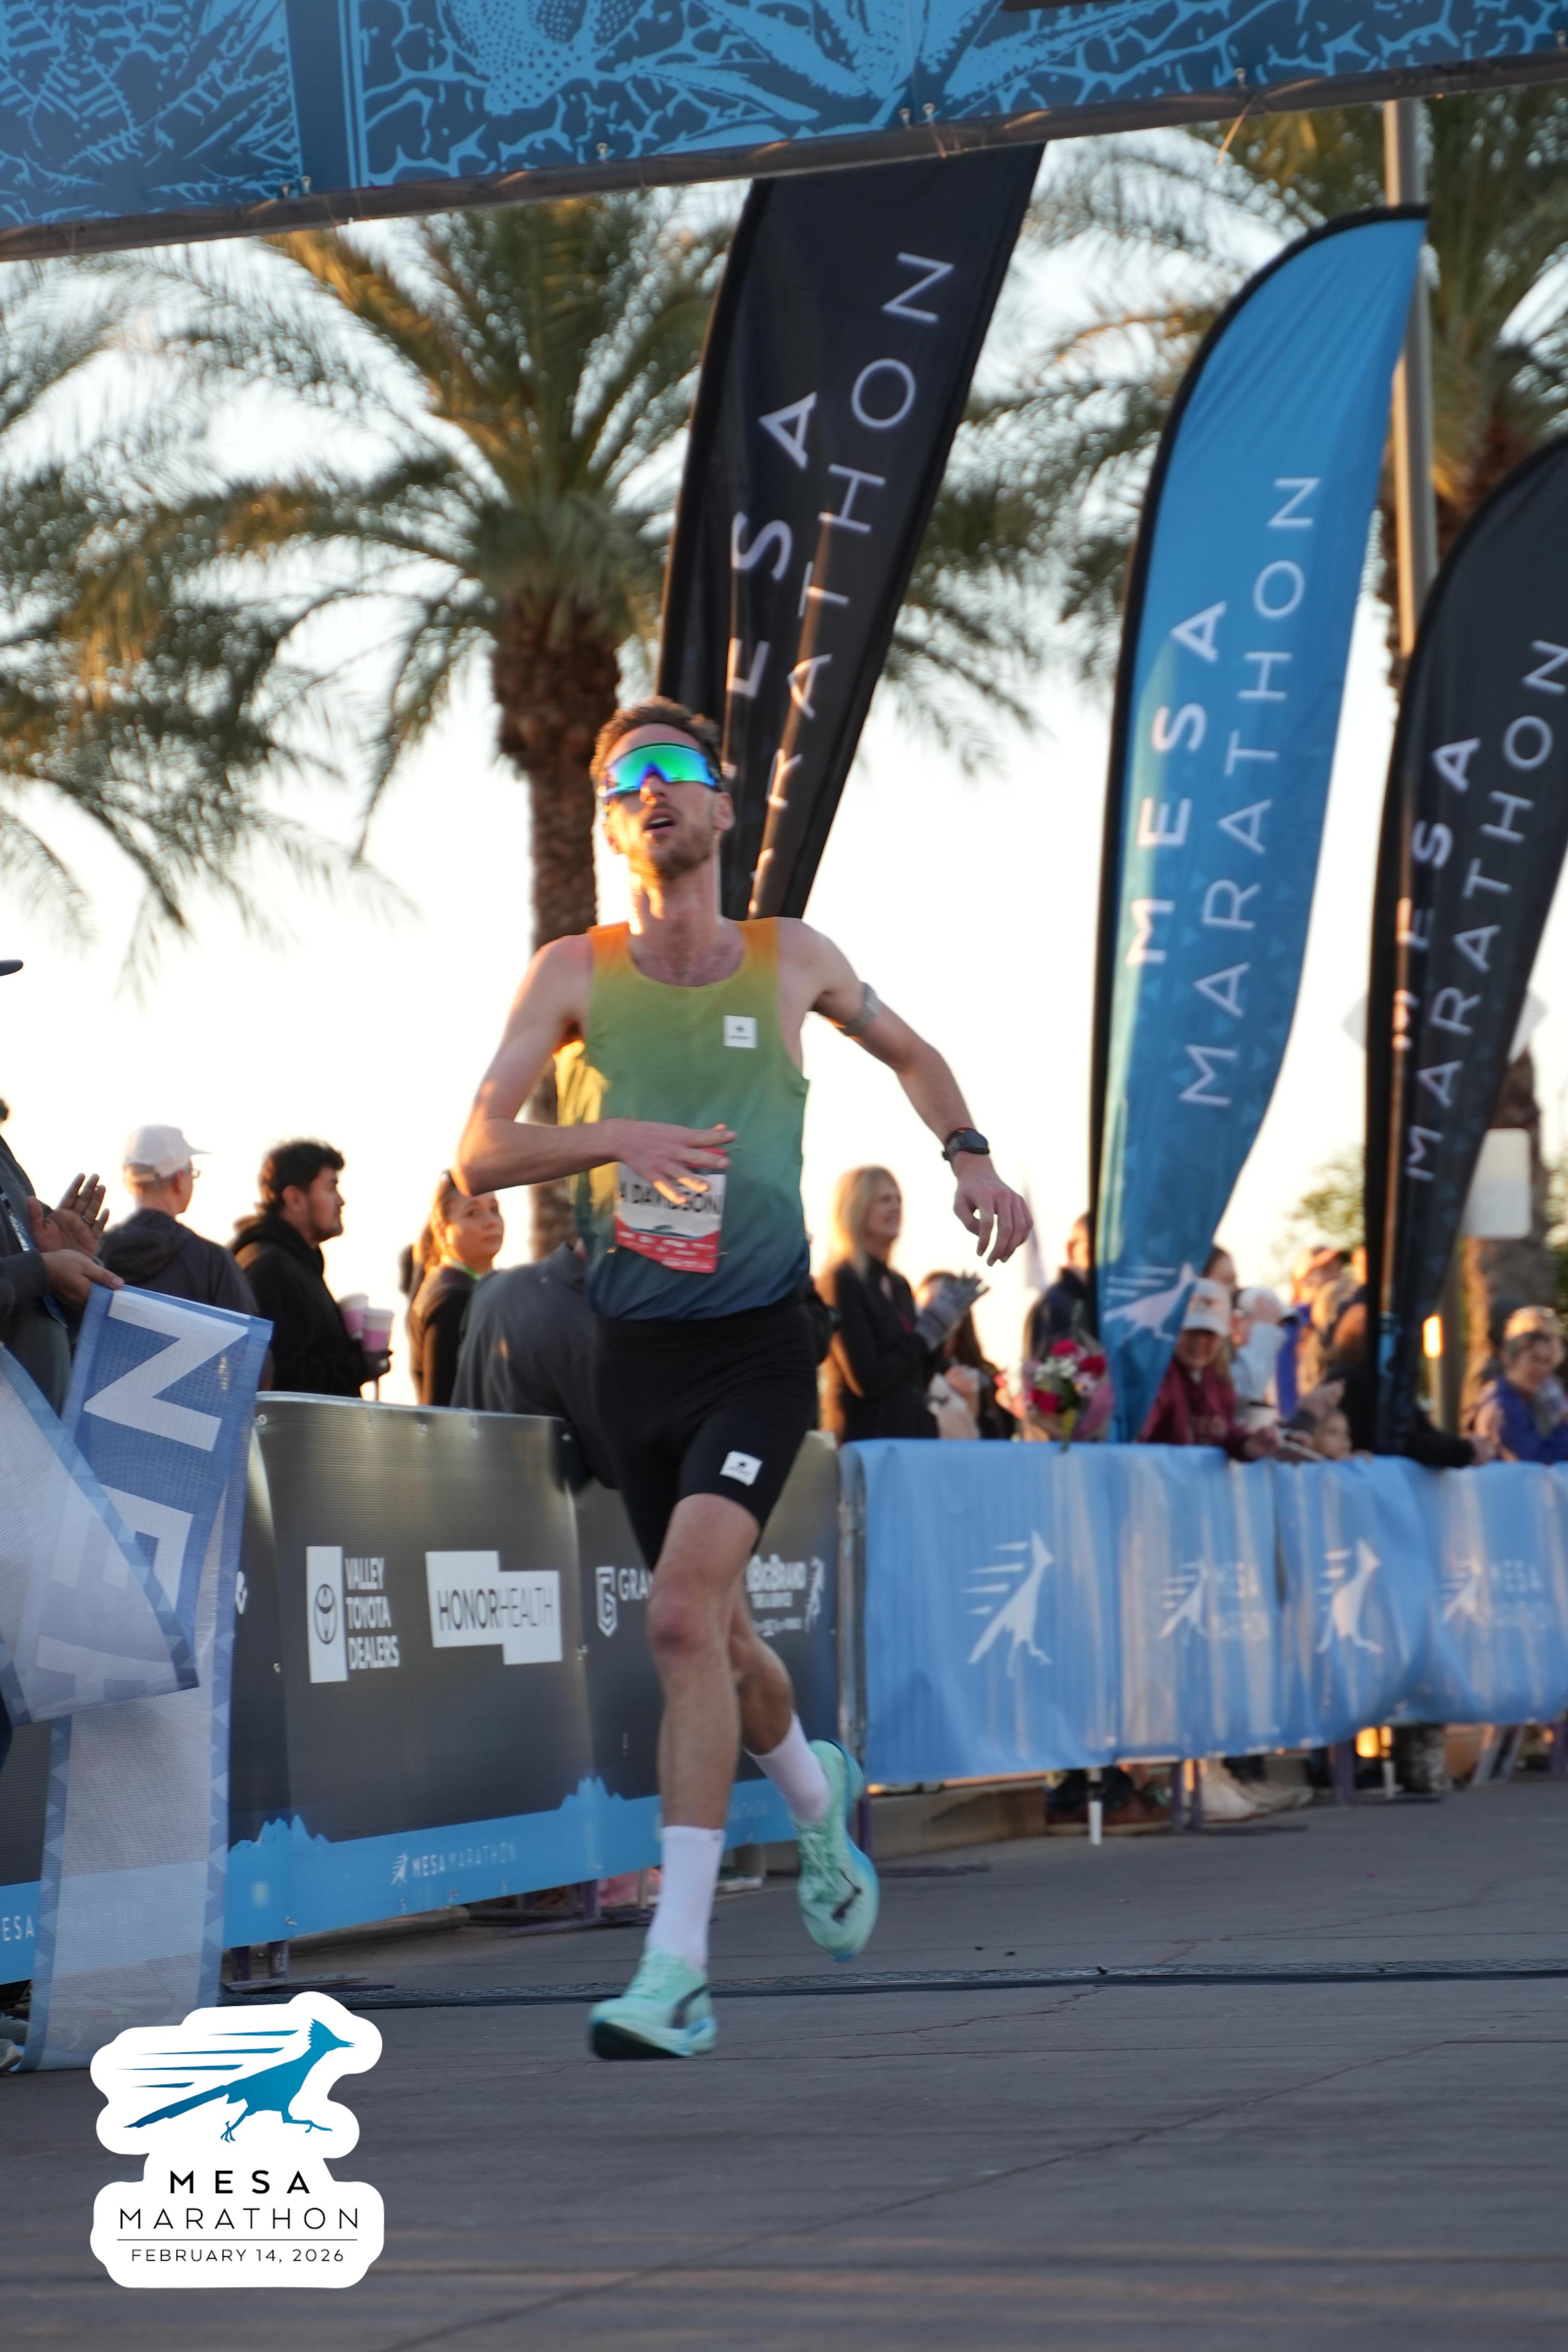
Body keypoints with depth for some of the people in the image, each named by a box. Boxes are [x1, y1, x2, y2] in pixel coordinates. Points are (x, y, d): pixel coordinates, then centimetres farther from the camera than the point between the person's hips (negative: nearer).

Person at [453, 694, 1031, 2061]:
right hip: (636, 1349, 3)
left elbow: (908, 1051, 24)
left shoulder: (790, 961, 3)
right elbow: (478, 1155, -8)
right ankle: (819, 1796, 49)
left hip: (760, 1344, -2)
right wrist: (615, 1137, -24)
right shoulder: (575, 973, 1)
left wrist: (971, 1157, 9)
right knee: (717, 1634, 14)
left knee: (685, 1614, -21)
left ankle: (679, 1970, -20)